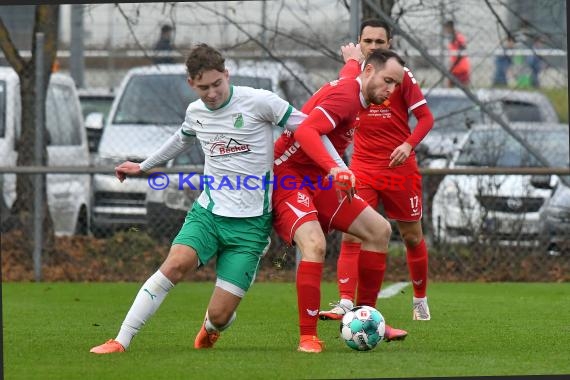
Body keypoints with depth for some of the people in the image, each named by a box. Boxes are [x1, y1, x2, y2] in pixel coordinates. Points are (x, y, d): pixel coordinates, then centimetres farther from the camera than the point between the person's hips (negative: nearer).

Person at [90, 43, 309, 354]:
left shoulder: (258, 102, -10)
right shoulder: (195, 112, 7)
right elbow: (182, 140, 31)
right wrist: (143, 167, 42)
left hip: (249, 223, -4)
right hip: (208, 212, 4)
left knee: (219, 315, -8)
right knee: (176, 264, -26)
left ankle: (211, 329, 32)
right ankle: (121, 341, -21)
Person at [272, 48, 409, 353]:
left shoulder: (354, 96, 10)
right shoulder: (345, 95, -20)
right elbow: (304, 131, -34)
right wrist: (334, 168, -46)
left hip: (316, 180, 10)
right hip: (287, 176, -10)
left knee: (379, 230, 6)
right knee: (314, 245, -30)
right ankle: (308, 337, -24)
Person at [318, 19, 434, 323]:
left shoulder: (401, 74, -4)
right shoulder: (353, 71, 3)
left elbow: (426, 117, -5)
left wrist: (409, 144, -18)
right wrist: (353, 60, -14)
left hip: (400, 169, -1)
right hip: (362, 169, 1)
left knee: (412, 236, 11)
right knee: (351, 236, -14)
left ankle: (420, 301, 29)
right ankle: (346, 303, -20)